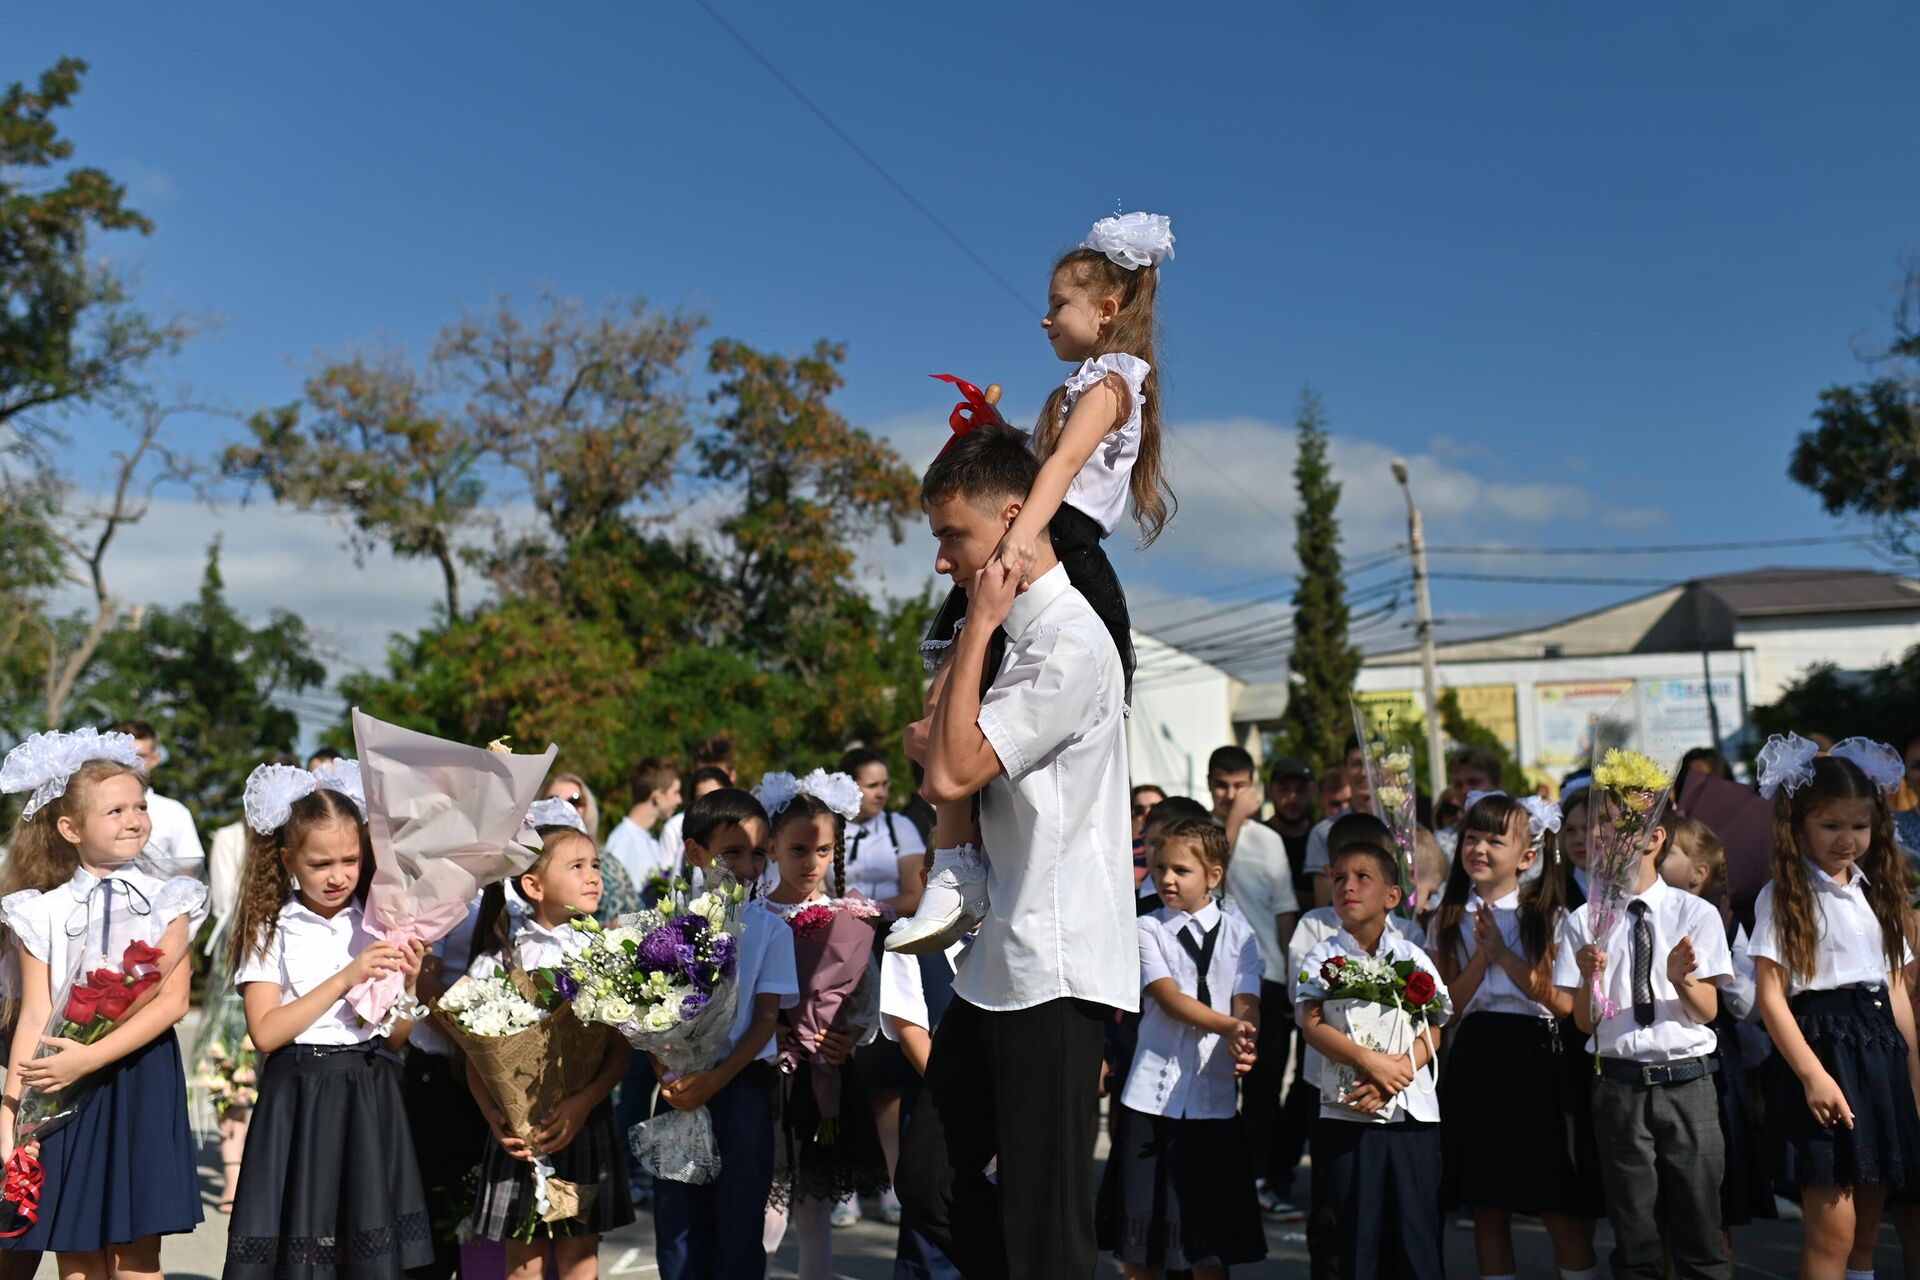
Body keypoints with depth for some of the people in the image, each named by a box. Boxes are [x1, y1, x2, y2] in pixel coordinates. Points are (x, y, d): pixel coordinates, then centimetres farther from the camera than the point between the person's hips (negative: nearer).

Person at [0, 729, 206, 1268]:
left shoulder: (166, 900, 1)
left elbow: (172, 1001, -9)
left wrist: (89, 1058, -19)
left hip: (141, 1077, -1)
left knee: (136, 1253, 0)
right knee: (76, 1257, 6)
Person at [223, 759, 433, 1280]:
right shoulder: (270, 930, -1)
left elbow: (395, 1041, 9)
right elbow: (265, 1033, -12)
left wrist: (407, 986, -9)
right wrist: (346, 979, -16)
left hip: (370, 1097, 2)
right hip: (298, 1096, -2)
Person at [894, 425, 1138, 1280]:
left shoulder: (1071, 645, -16)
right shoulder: (1025, 634, 14)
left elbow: (952, 776, -21)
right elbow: (942, 760, 23)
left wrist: (980, 625, -14)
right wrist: (932, 741, 0)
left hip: (1053, 973, -10)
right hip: (999, 966, 10)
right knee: (928, 1177, 14)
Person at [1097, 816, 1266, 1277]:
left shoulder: (1239, 936, 7)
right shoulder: (1147, 930, 1)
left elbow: (1247, 1005, -4)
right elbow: (1169, 998, -11)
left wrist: (1244, 1045, -27)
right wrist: (1228, 1027, -26)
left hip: (1214, 1097, 1)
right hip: (1152, 1095, -1)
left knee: (1210, 1233, 7)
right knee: (1140, 1223, 4)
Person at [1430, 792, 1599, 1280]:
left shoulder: (1548, 918, 0)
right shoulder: (1450, 920, 7)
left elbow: (1563, 1002, -9)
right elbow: (1447, 1009, 0)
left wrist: (1504, 954, -12)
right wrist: (1481, 954, -11)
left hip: (1534, 1060, -3)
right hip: (1474, 1061, 3)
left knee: (1561, 1211, -1)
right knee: (1487, 1208, 8)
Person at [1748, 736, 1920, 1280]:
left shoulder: (1876, 893, 15)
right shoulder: (1782, 897, -4)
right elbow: (1771, 997, -10)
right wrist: (1812, 1074, -19)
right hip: (1822, 1048, -6)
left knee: (1867, 1227, 9)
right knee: (1833, 1231, -8)